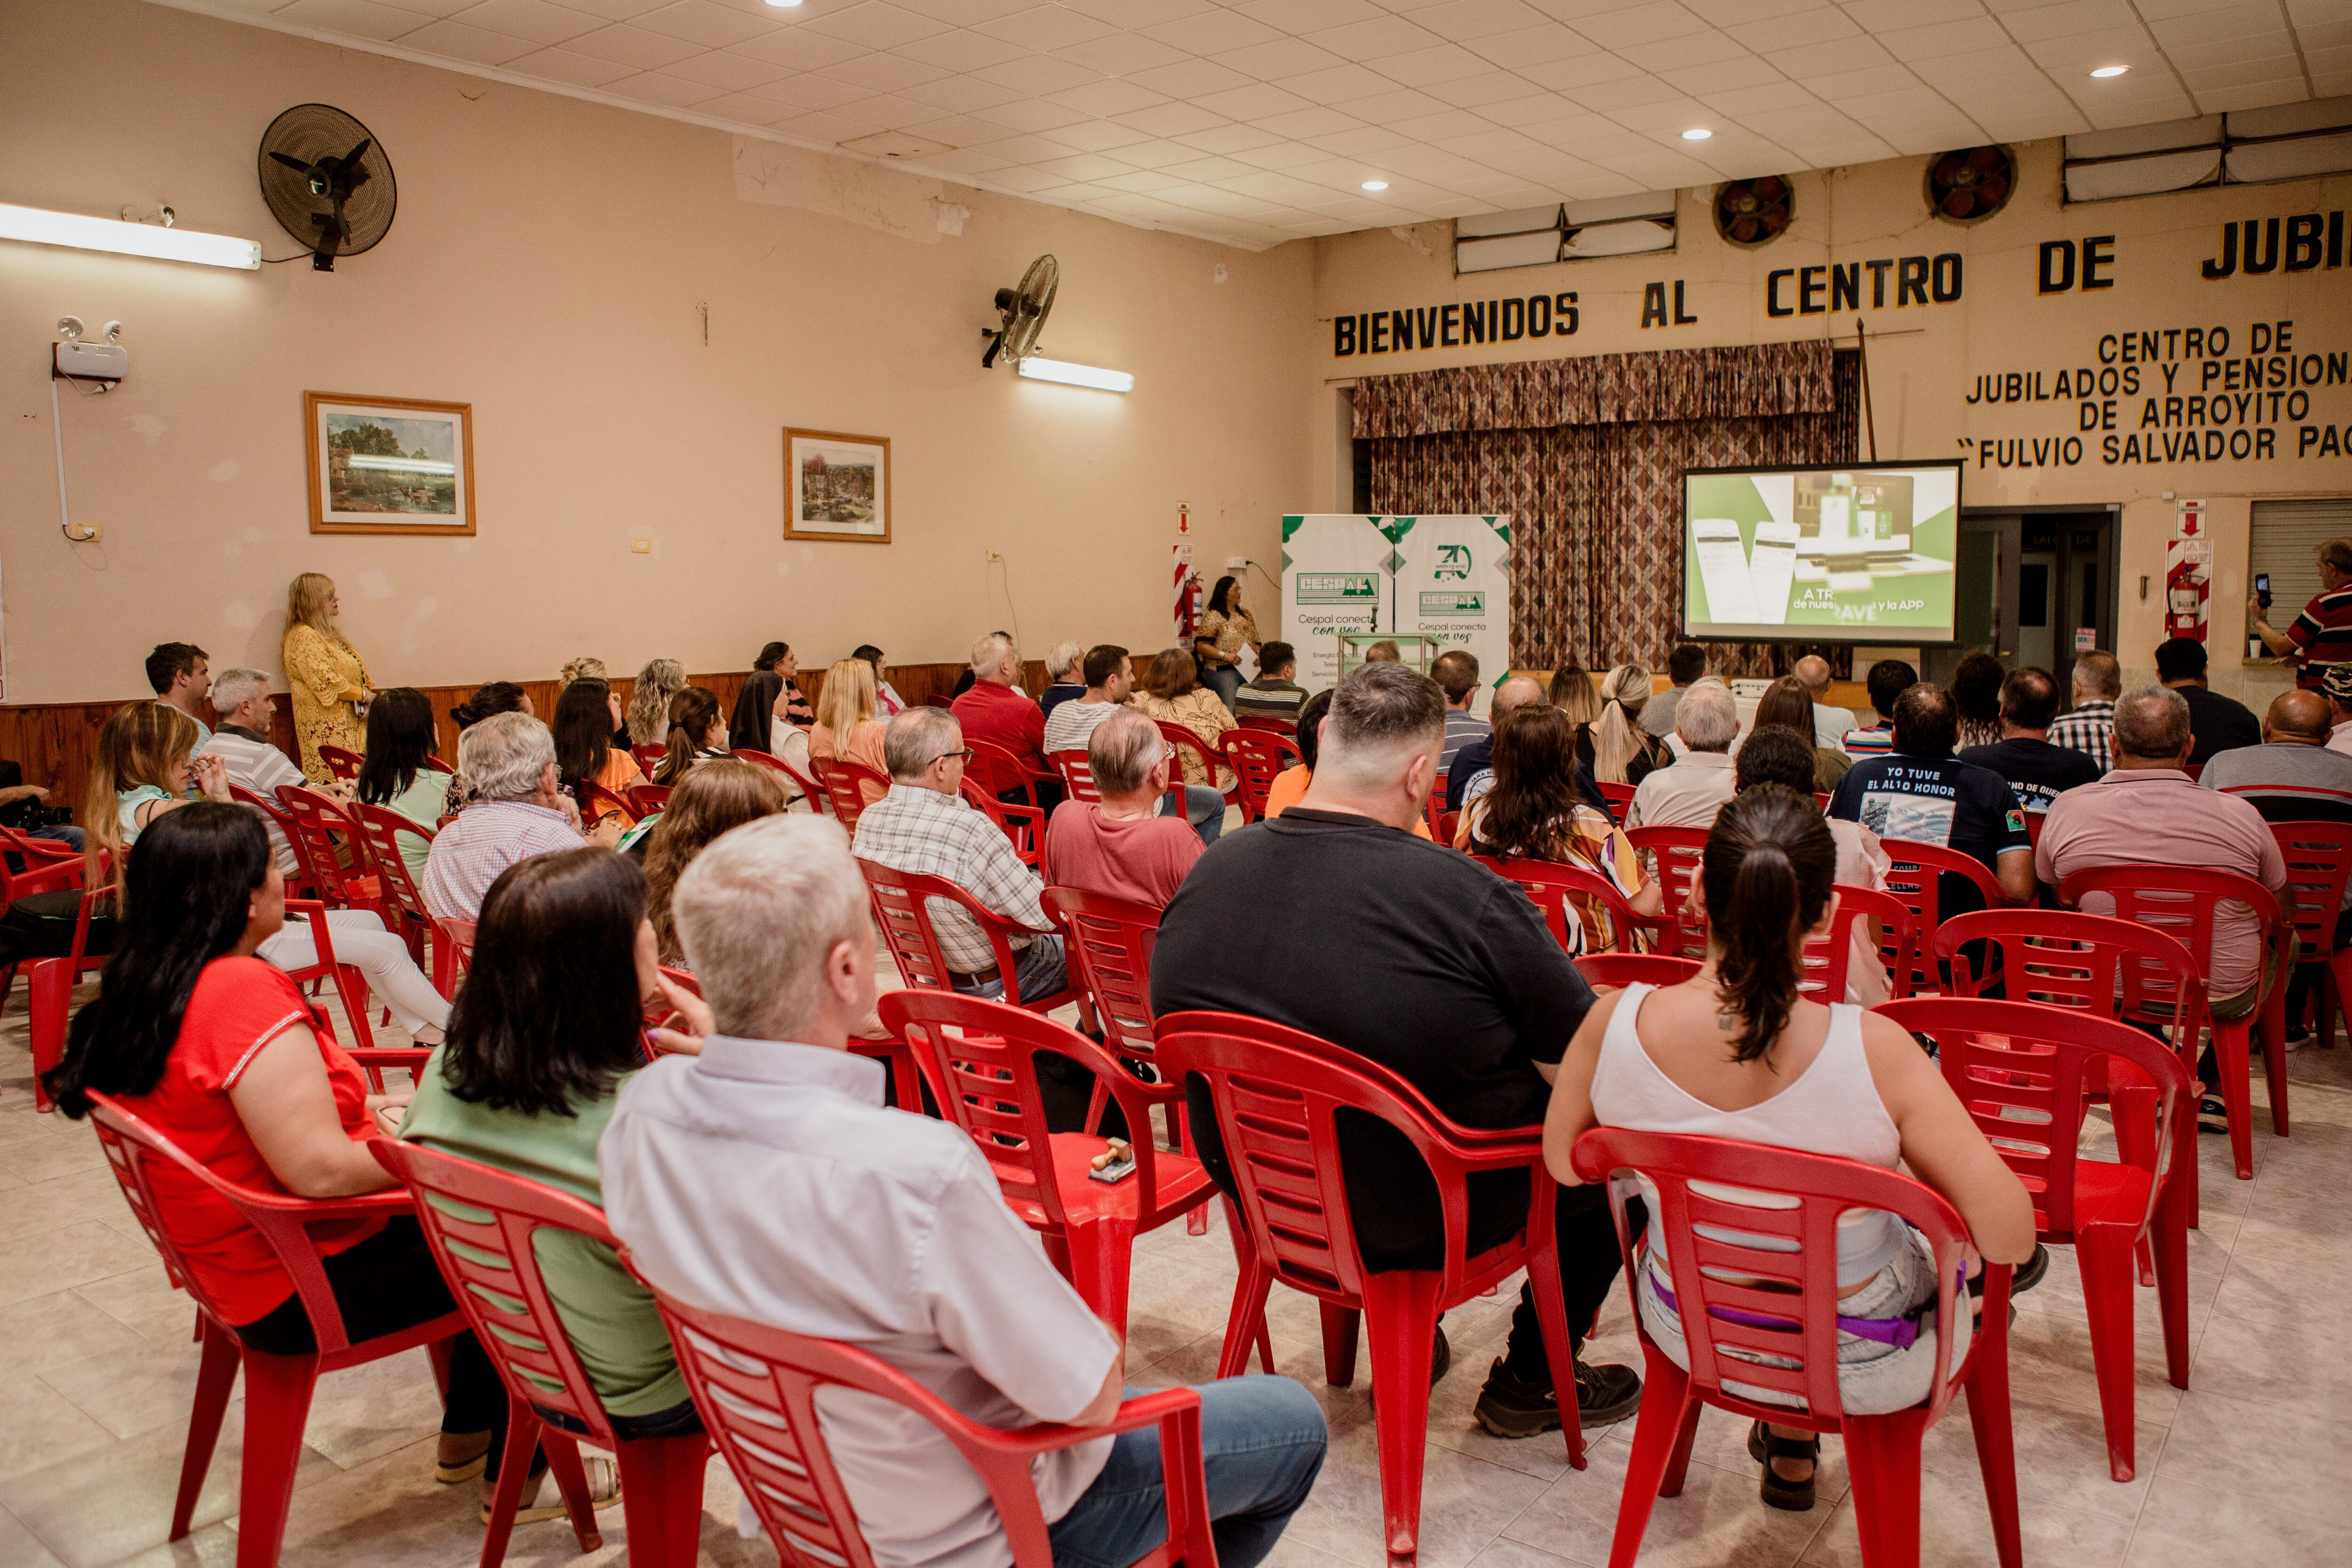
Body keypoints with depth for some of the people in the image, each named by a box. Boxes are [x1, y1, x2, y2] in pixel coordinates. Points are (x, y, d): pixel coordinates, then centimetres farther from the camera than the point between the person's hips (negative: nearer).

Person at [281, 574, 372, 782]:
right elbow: (326, 683, -20)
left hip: (349, 725, 10)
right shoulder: (303, 637, -11)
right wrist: (363, 694, -8)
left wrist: (367, 694, 6)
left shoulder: (327, 632, 20)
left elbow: (355, 672, 26)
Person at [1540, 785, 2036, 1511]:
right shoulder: (1873, 1049, -32)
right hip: (1858, 1365, -3)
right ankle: (1794, 1442, 48)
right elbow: (2011, 1238, -25)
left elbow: (1565, 1165, -6)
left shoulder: (1614, 1023, -24)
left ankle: (1786, 1435, 50)